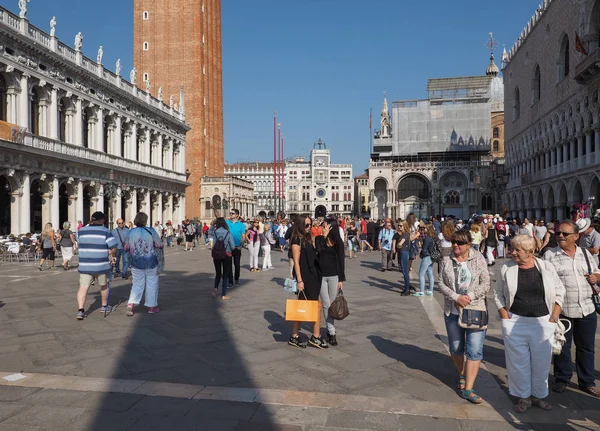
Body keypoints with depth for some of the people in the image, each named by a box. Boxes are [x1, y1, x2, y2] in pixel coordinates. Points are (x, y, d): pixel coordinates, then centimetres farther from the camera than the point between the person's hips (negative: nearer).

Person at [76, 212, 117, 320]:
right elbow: (114, 248, -12)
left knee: (83, 287, 0)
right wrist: (112, 256, 7)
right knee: (104, 285, 19)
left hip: (84, 265, 2)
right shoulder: (105, 232, -8)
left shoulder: (81, 231, 4)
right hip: (101, 265, -2)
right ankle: (104, 306, 32)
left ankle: (80, 310, -15)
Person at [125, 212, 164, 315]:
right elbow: (159, 246, -10)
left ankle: (131, 304, -3)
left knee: (137, 284, 13)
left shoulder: (131, 232, 0)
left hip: (136, 263, 3)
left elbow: (126, 249, 5)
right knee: (152, 284, 10)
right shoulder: (151, 231, -10)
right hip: (151, 261, -3)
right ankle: (151, 306, 16)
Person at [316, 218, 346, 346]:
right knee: (326, 305, 1)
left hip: (334, 276, 0)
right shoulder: (319, 239, 3)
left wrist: (341, 279, -2)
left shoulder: (338, 241, 0)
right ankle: (332, 332, 7)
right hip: (321, 276, 0)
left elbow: (341, 260, 1)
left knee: (332, 304, 5)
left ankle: (330, 330, 21)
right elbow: (318, 250, -15)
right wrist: (324, 236, -15)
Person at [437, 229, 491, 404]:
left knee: (475, 351, -5)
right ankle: (462, 376, 40)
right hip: (453, 311, 2)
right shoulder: (447, 260, 0)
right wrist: (456, 297, -15)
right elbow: (441, 283, -1)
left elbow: (485, 283, -6)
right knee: (456, 348, 15)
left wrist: (469, 296, -18)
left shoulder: (478, 258, -4)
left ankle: (468, 389, 2)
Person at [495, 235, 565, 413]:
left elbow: (559, 292, 5)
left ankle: (538, 395, 31)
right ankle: (523, 396, 24)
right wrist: (506, 317, -4)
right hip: (515, 323, -1)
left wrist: (554, 316, -2)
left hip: (542, 323, 1)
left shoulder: (546, 267, -2)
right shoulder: (507, 268, -3)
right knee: (518, 362, 7)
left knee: (541, 362, 11)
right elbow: (498, 294, 3)